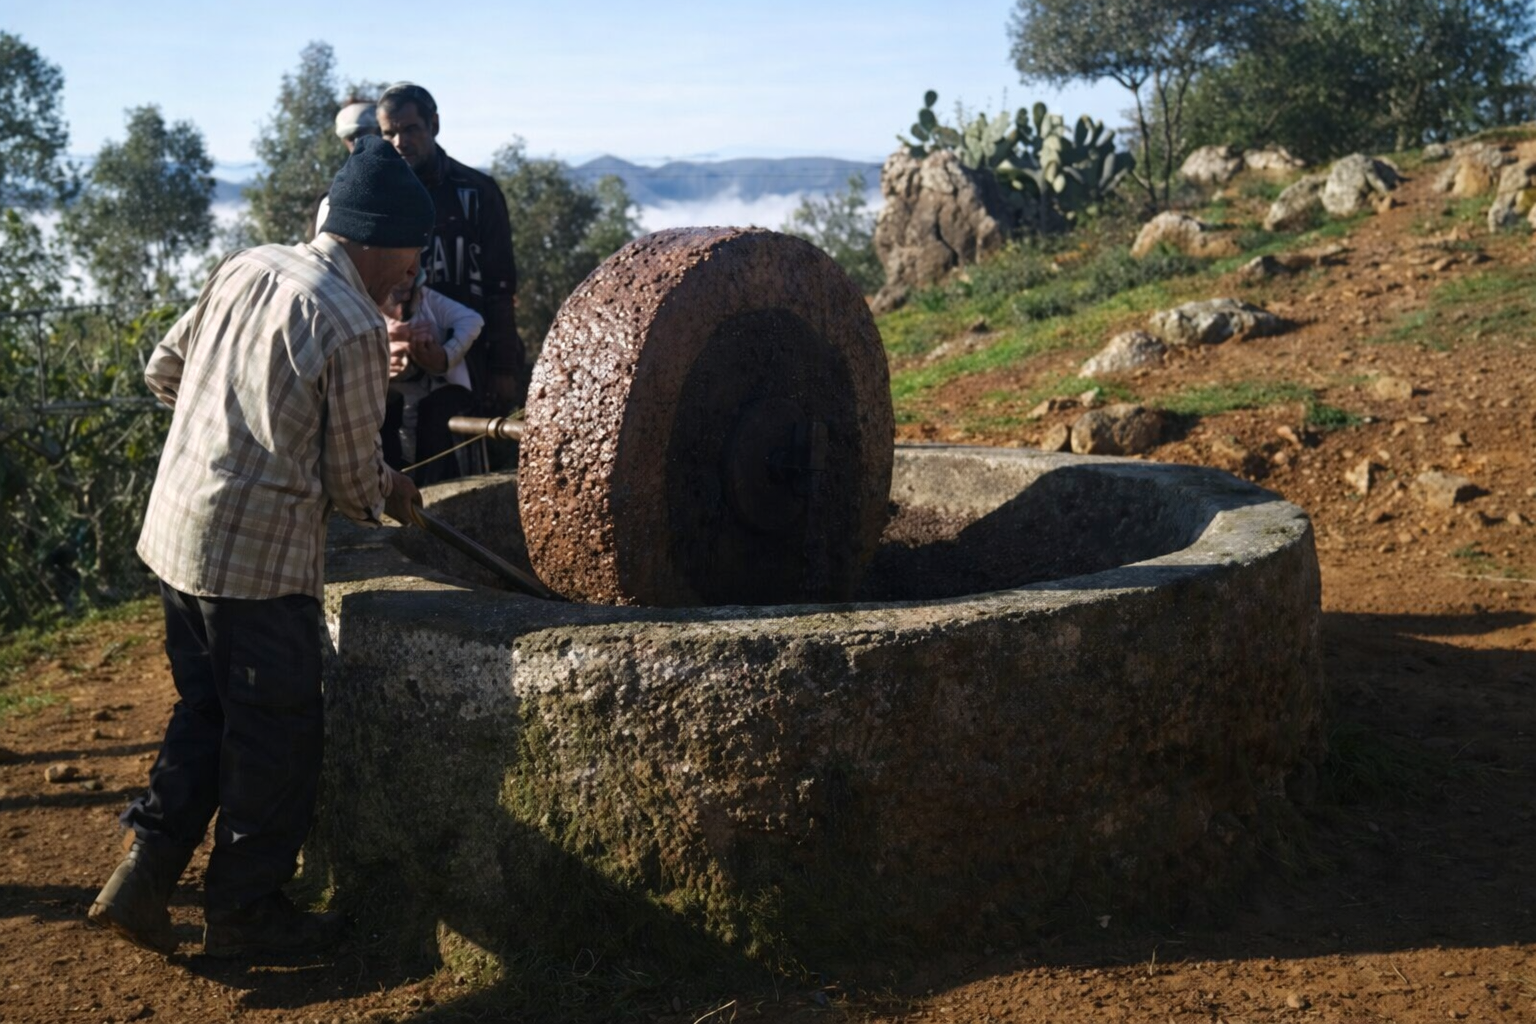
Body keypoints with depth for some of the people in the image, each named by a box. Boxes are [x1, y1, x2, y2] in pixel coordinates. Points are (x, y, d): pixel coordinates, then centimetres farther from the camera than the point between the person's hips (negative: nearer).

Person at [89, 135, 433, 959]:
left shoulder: (245, 268, 7)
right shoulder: (355, 329, -16)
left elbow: (163, 372, 15)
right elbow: (352, 479, -9)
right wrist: (390, 495, 13)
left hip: (175, 529, 8)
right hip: (259, 557, -8)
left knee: (205, 710, 21)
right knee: (277, 735, 7)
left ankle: (142, 876, 19)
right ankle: (243, 910, 20)